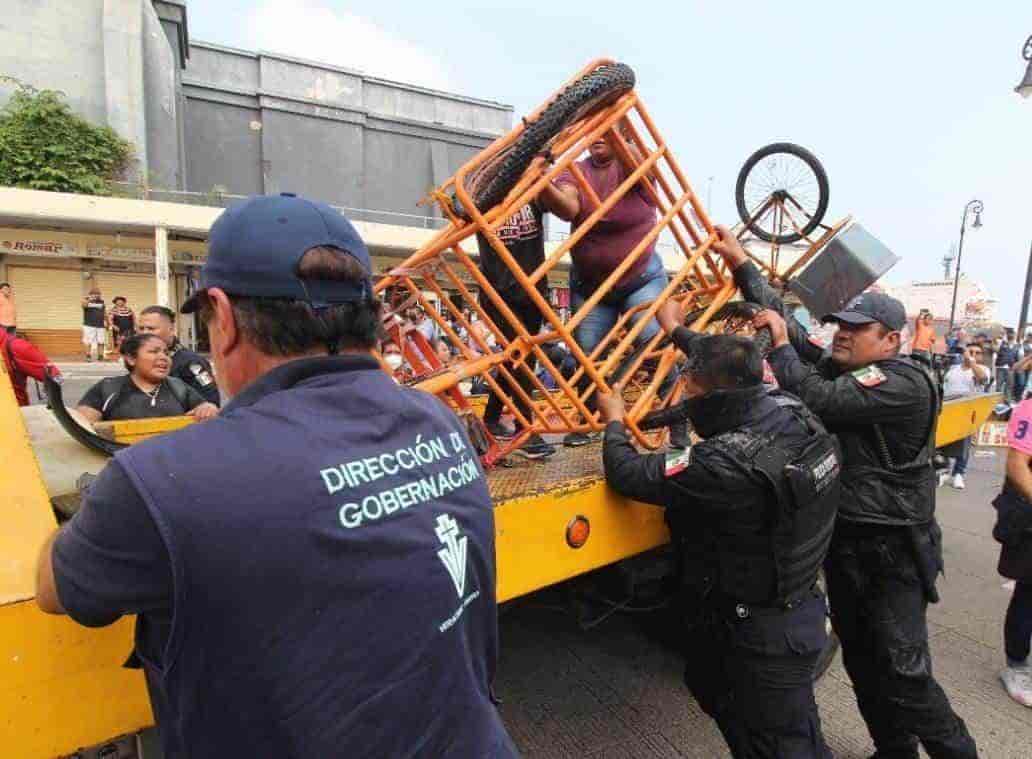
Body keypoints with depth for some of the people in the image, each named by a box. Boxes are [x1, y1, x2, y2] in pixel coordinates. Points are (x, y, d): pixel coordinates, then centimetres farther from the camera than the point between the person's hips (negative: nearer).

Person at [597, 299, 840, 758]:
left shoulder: (728, 462, -36)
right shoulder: (795, 412, -12)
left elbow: (629, 475, -26)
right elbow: (732, 373, 7)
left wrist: (613, 421, -6)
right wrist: (678, 332, 21)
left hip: (760, 634, -8)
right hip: (799, 609, 8)